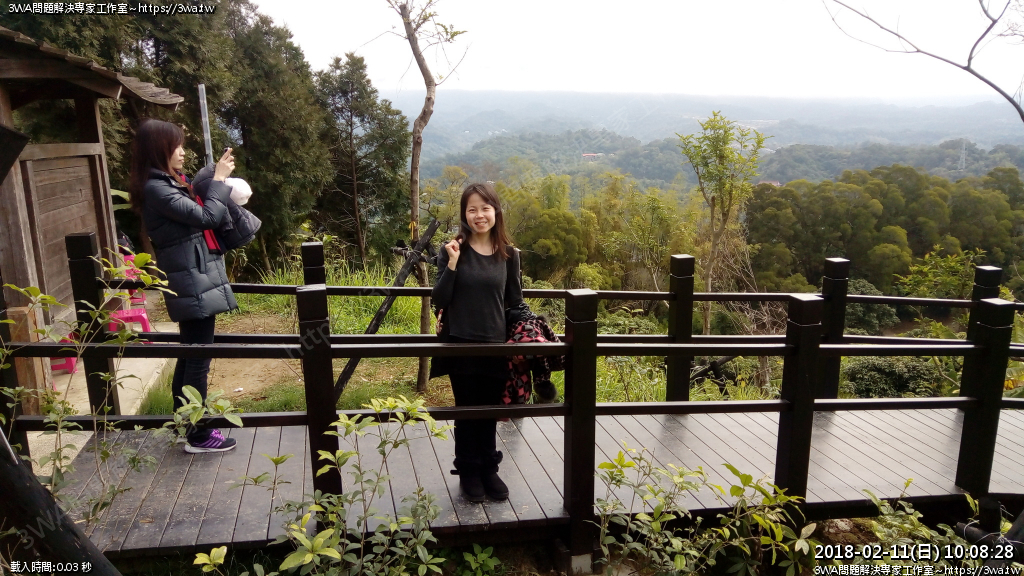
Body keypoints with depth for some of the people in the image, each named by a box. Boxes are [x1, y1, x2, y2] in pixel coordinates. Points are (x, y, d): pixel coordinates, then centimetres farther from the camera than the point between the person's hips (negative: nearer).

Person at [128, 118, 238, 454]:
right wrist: (219, 179, -9)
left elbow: (197, 215, 15)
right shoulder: (156, 188, -15)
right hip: (194, 284, -10)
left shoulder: (168, 183, 15)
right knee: (198, 360, -4)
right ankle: (198, 436, 5)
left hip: (196, 280, 10)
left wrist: (217, 178, 5)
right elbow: (206, 216, -21)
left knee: (189, 356, 17)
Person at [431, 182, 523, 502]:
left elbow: (515, 302, 9)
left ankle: (489, 469, 31)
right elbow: (439, 300, -9)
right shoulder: (453, 250, -6)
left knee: (489, 412, 14)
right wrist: (452, 264, -19)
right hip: (461, 344, -2)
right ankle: (469, 472, 26)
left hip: (496, 345, 2)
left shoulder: (508, 254, 1)